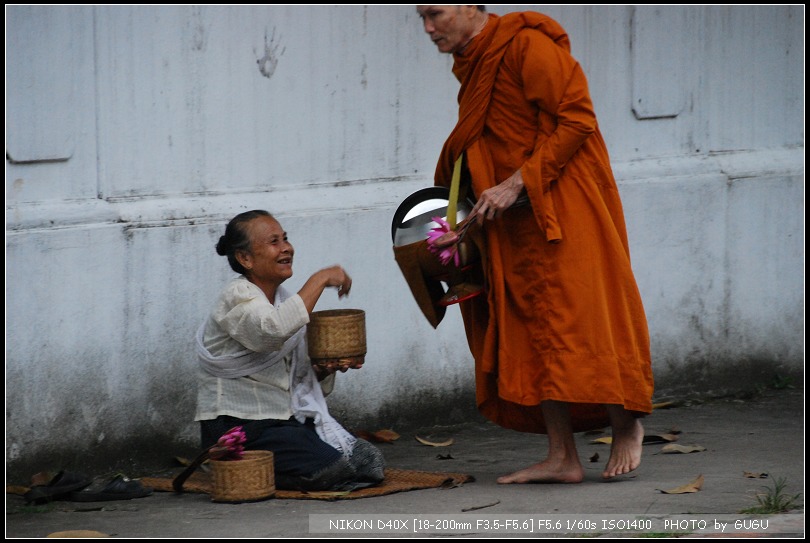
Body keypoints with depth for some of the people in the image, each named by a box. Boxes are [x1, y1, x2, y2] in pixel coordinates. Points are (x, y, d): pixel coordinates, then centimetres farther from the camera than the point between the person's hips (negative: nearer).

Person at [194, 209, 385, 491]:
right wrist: (320, 280, -23)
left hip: (288, 420, 9)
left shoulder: (284, 299, 16)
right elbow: (274, 330, -33)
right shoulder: (237, 297, -9)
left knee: (370, 460, -8)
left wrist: (325, 367, -4)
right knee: (332, 468, -26)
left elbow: (302, 379, 20)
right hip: (238, 428, -9)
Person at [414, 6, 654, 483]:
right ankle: (563, 458, 7)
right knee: (532, 333, 5)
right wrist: (468, 226, 12)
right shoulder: (473, 65, 14)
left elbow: (576, 120, -17)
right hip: (515, 220, 9)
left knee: (578, 318, -8)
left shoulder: (526, 45, -13)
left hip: (562, 206, -9)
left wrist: (517, 183, -20)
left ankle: (627, 429, 9)